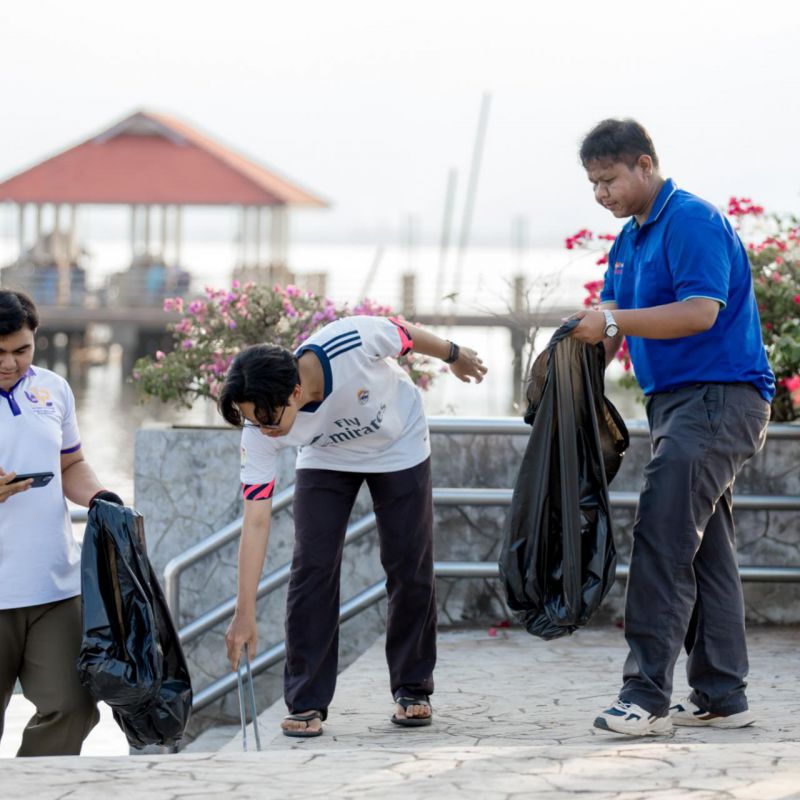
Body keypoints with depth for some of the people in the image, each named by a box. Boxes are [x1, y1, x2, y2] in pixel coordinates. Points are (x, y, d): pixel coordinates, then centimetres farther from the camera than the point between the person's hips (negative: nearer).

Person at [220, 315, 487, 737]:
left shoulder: (351, 342, -42)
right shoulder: (258, 433, -33)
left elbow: (406, 336, -19)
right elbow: (256, 521, -30)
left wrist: (453, 355, 2)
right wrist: (245, 615, -32)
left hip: (399, 445, -1)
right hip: (327, 459, 1)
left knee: (410, 567, -1)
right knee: (312, 565, -13)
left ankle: (412, 690, 16)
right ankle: (306, 702, -6)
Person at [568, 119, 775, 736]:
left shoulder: (692, 222, -13)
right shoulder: (629, 240, 17)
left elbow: (701, 312, -24)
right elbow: (609, 326, 13)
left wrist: (614, 321, -25)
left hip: (718, 399, -10)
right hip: (677, 402, 10)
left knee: (663, 540, -16)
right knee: (706, 551, 11)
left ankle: (647, 695, -18)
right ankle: (721, 696, 16)